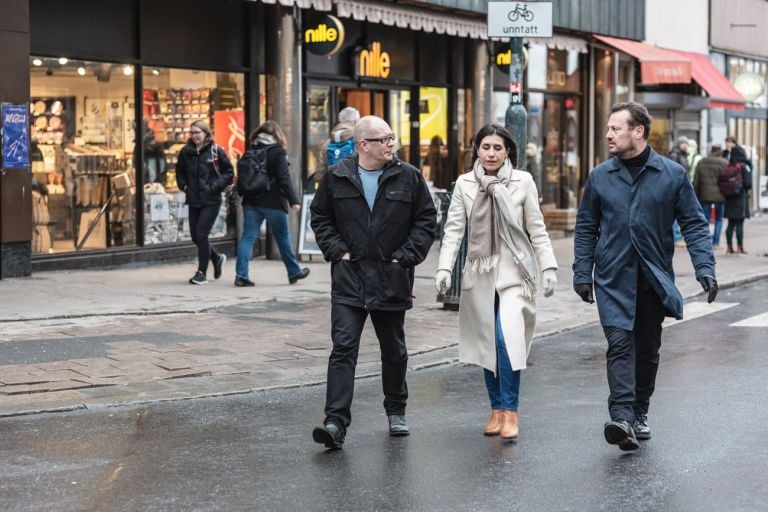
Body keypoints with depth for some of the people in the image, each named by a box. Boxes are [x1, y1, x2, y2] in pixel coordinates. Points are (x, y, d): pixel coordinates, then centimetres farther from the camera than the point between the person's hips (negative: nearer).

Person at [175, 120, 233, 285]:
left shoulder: (216, 151, -6)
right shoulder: (185, 152, 6)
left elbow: (229, 172, -3)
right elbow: (180, 172, 20)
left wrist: (215, 186, -13)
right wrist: (184, 186, 4)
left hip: (211, 201, -5)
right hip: (193, 201, 5)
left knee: (201, 234, -10)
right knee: (195, 236, 7)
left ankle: (202, 273, 2)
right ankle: (217, 258, 34)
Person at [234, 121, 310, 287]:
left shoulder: (250, 151, 8)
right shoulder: (277, 152, -7)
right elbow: (284, 178, -13)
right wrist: (293, 200, -13)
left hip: (251, 201, 4)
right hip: (273, 202, -4)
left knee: (247, 237, 2)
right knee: (283, 237, 10)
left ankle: (241, 275, -9)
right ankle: (294, 272, 23)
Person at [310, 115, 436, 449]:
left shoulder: (408, 177, 0)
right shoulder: (337, 178, 1)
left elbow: (426, 220, 3)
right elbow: (320, 217, 11)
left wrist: (406, 256, -6)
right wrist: (336, 250, -2)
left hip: (392, 279, 1)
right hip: (349, 278, -1)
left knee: (394, 350, 15)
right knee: (343, 348, -10)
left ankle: (396, 411, 33)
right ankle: (336, 423, -15)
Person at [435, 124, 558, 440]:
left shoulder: (522, 182, 0)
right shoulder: (465, 184, 3)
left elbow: (537, 229, 4)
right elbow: (454, 229, 1)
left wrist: (549, 267, -1)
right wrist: (444, 268, -10)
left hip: (514, 271, -3)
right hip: (480, 272, 3)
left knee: (508, 337, -18)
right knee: (487, 343, 7)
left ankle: (510, 411, -11)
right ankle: (497, 409, 19)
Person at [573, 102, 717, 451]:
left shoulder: (673, 175, -1)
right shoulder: (600, 177, 3)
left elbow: (694, 224, 1)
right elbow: (586, 228, 9)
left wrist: (704, 267, -10)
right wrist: (582, 273, 3)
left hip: (654, 278, 1)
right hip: (613, 278, -1)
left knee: (648, 349, 11)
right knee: (620, 343, -14)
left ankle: (640, 414, 27)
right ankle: (622, 418, -23)